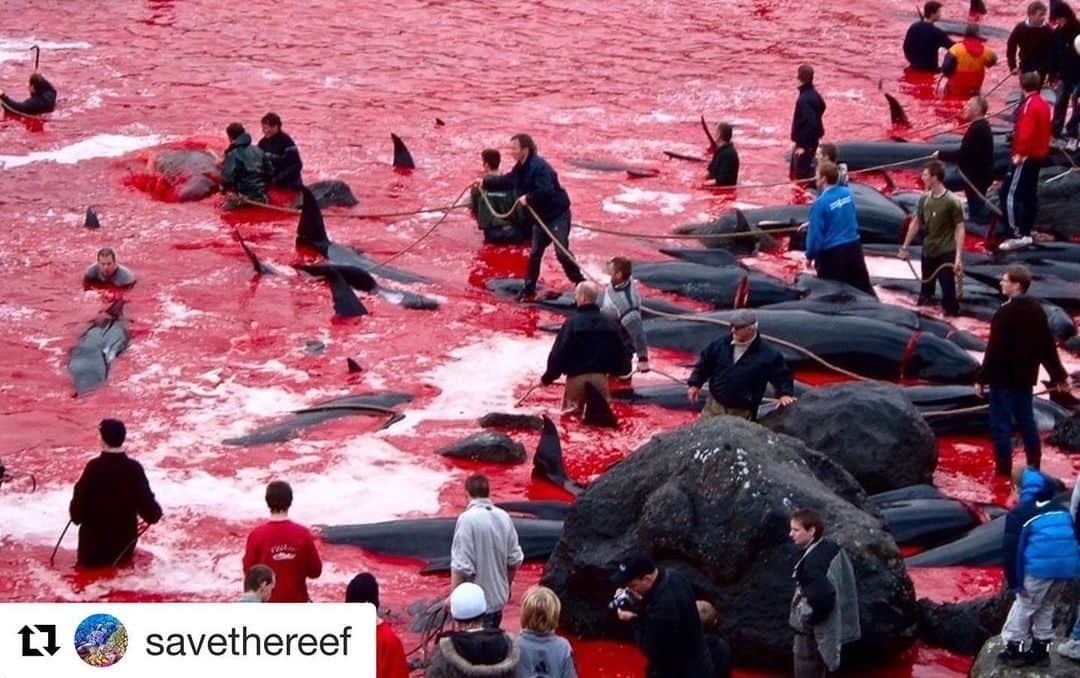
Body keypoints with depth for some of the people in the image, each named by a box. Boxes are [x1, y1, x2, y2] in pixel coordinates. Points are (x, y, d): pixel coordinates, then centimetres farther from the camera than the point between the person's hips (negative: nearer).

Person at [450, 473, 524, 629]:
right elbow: (515, 560, 7)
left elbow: (461, 566, -21)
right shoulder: (504, 517, 0)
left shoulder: (467, 519, -20)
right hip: (499, 597, 6)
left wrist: (454, 596, -10)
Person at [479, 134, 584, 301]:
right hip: (540, 217, 9)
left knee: (562, 252, -14)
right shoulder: (520, 168, 6)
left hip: (558, 215, -9)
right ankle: (529, 289, 21)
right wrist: (485, 183, 21)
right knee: (535, 253, 12)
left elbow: (546, 191, -35)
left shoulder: (539, 167, -25)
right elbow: (507, 181, 22)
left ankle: (581, 283, -1)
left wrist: (528, 198, -28)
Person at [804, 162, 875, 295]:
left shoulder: (821, 202, -17)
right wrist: (811, 224, 26)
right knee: (863, 287, 15)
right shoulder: (847, 193, 2)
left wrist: (810, 256, -1)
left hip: (832, 253, -6)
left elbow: (815, 234, -15)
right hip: (854, 247, 6)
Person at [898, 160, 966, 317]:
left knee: (948, 292, -3)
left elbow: (960, 229, -15)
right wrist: (904, 247, 14)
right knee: (925, 290, 19)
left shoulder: (952, 201, -17)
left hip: (946, 254, -6)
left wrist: (958, 257, -21)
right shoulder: (925, 198, 1)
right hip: (927, 253, 6)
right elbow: (916, 223, 13)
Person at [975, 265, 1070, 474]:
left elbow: (994, 349, -21)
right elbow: (1048, 345, 10)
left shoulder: (1006, 313, -20)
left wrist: (982, 378, -16)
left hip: (1003, 377, -8)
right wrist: (1059, 374, 17)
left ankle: (1004, 468, 0)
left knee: (1001, 423, -1)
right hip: (1025, 376, 8)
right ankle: (1034, 464, 22)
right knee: (1026, 419, 17)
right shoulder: (1036, 309, 4)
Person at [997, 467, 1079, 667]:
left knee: (1023, 606, 11)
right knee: (1046, 607, 23)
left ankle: (1015, 649, 15)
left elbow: (1011, 550, -2)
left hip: (1040, 568, -6)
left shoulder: (1019, 514, 3)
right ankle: (1041, 649, 28)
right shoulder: (1060, 509, 22)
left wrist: (1015, 583, 2)